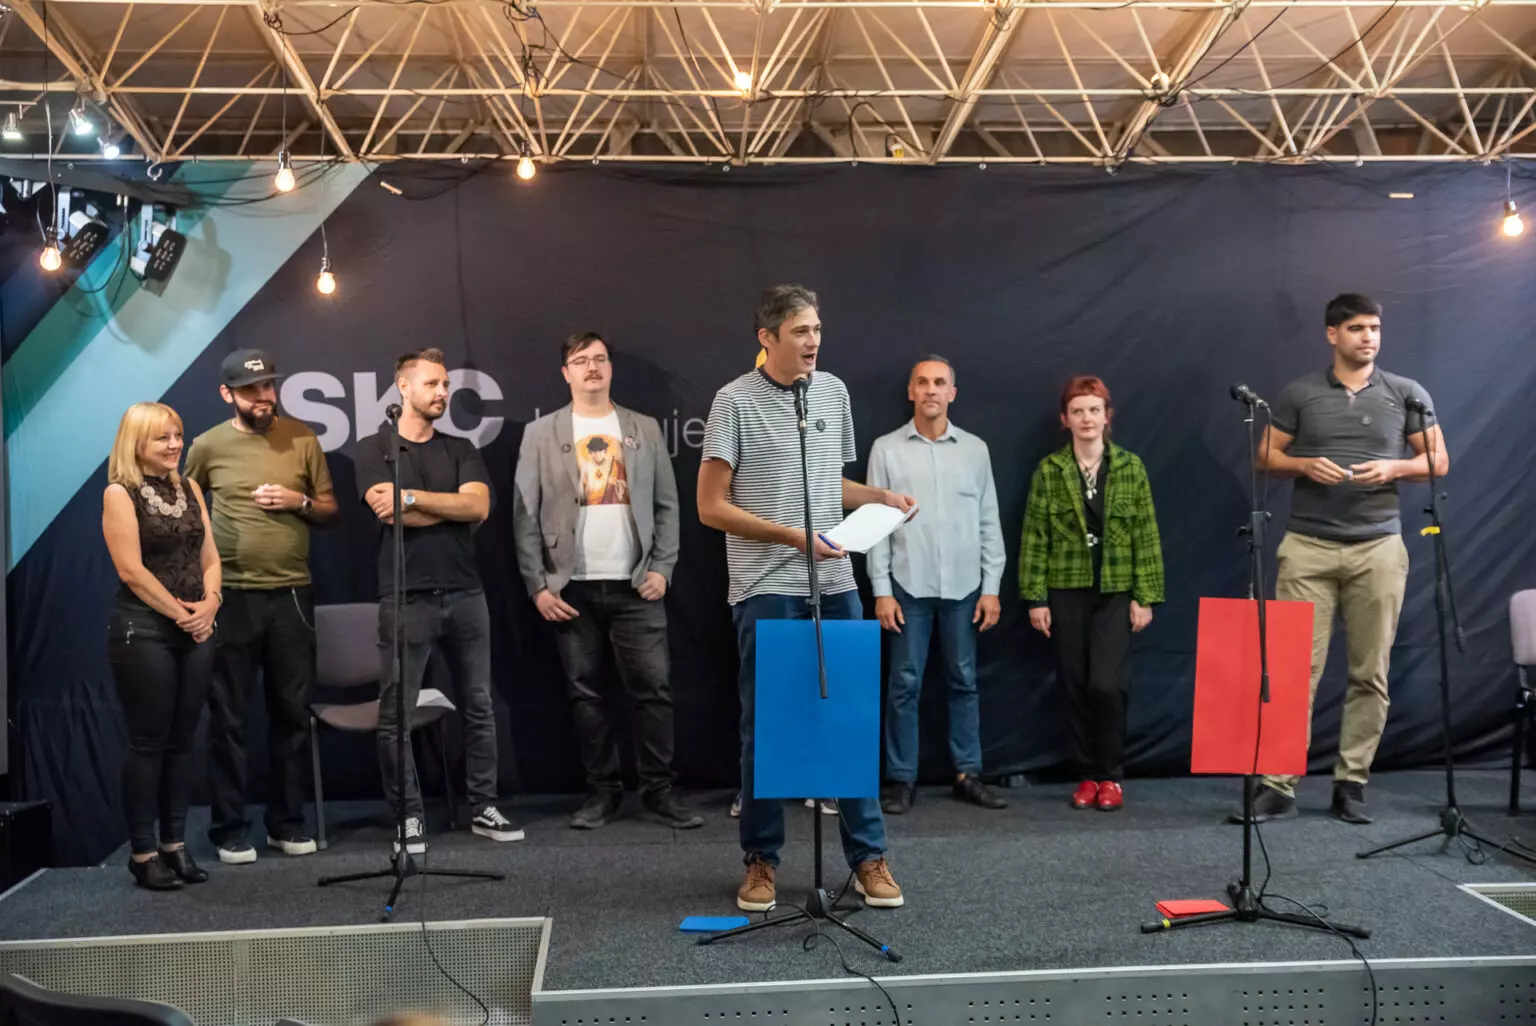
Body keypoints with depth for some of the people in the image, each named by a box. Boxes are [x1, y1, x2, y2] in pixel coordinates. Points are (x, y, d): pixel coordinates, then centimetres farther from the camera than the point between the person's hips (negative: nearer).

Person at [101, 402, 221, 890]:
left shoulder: (188, 488, 13)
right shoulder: (120, 493, -5)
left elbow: (209, 556, 11)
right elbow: (131, 570, -12)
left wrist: (209, 603, -6)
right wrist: (179, 612, -12)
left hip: (195, 630, 6)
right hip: (143, 631, -6)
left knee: (181, 740, 9)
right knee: (148, 742, -1)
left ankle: (175, 843, 16)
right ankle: (143, 852, 8)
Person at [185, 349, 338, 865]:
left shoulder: (301, 437, 2)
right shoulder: (208, 445, -1)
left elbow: (330, 508, 7)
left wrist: (300, 502, -12)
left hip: (292, 593, 2)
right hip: (231, 596, -1)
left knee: (292, 713, 8)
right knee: (228, 717, 4)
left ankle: (287, 822, 20)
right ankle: (229, 828, 14)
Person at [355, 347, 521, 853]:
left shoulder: (460, 449, 13)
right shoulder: (373, 448, 4)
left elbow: (479, 506, -5)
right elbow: (390, 512, -12)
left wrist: (413, 497, -9)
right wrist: (452, 506, -4)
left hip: (465, 595, 4)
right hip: (406, 599, -3)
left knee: (479, 707, 8)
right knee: (397, 715, -1)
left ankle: (484, 809, 18)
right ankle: (410, 818, 9)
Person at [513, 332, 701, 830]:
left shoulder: (645, 429, 9)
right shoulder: (541, 433, 5)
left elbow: (667, 505, 8)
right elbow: (525, 516, 1)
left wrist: (662, 568, -3)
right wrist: (538, 585, -5)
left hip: (635, 586, 0)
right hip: (572, 588, 0)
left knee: (652, 689, -2)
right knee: (586, 693, 5)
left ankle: (658, 789, 8)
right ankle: (602, 790, 16)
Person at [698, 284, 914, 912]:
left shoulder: (835, 393, 10)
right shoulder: (735, 401, -7)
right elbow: (711, 507, -9)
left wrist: (882, 497, 4)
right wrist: (794, 536, -15)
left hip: (836, 585, 5)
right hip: (766, 590, -5)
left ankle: (868, 858, 17)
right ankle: (761, 861, 18)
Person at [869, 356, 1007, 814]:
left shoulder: (975, 449, 6)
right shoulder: (886, 449, 1)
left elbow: (990, 523, 7)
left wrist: (992, 587, 1)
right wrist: (881, 590, -6)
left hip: (964, 586, 2)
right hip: (909, 586, -2)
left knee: (964, 681, 8)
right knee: (904, 683, 2)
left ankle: (968, 774, 17)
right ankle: (901, 780, 10)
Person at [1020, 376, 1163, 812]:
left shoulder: (1130, 466, 1)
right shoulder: (1049, 470, 1)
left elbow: (1146, 535, 1)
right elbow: (1035, 537, 1)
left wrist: (1145, 596, -4)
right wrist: (1035, 598, -3)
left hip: (1117, 591, -1)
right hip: (1067, 591, 1)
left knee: (1106, 684, -10)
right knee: (1076, 687, 5)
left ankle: (1111, 775, 8)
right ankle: (1087, 775, 19)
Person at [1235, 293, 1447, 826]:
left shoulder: (1407, 394, 8)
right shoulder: (1299, 393, 7)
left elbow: (1438, 462, 10)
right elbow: (1266, 456, 10)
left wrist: (1393, 468, -10)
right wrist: (1305, 465, -10)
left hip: (1379, 548, 1)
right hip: (1307, 547, -1)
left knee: (1370, 673, 3)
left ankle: (1351, 783, 15)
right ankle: (1278, 785, -1)